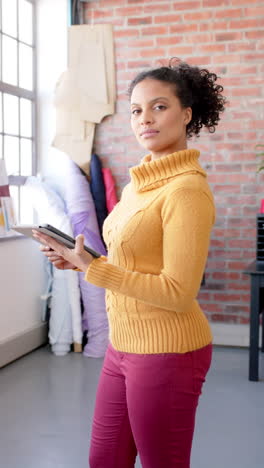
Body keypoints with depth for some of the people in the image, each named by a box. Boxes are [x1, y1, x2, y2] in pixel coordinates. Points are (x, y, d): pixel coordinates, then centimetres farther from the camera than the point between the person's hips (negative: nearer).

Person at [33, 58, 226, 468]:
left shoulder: (186, 189, -18)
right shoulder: (140, 184, 8)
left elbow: (178, 293, -20)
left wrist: (92, 269, -19)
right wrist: (78, 261, 2)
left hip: (166, 351, -8)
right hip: (125, 343, 8)